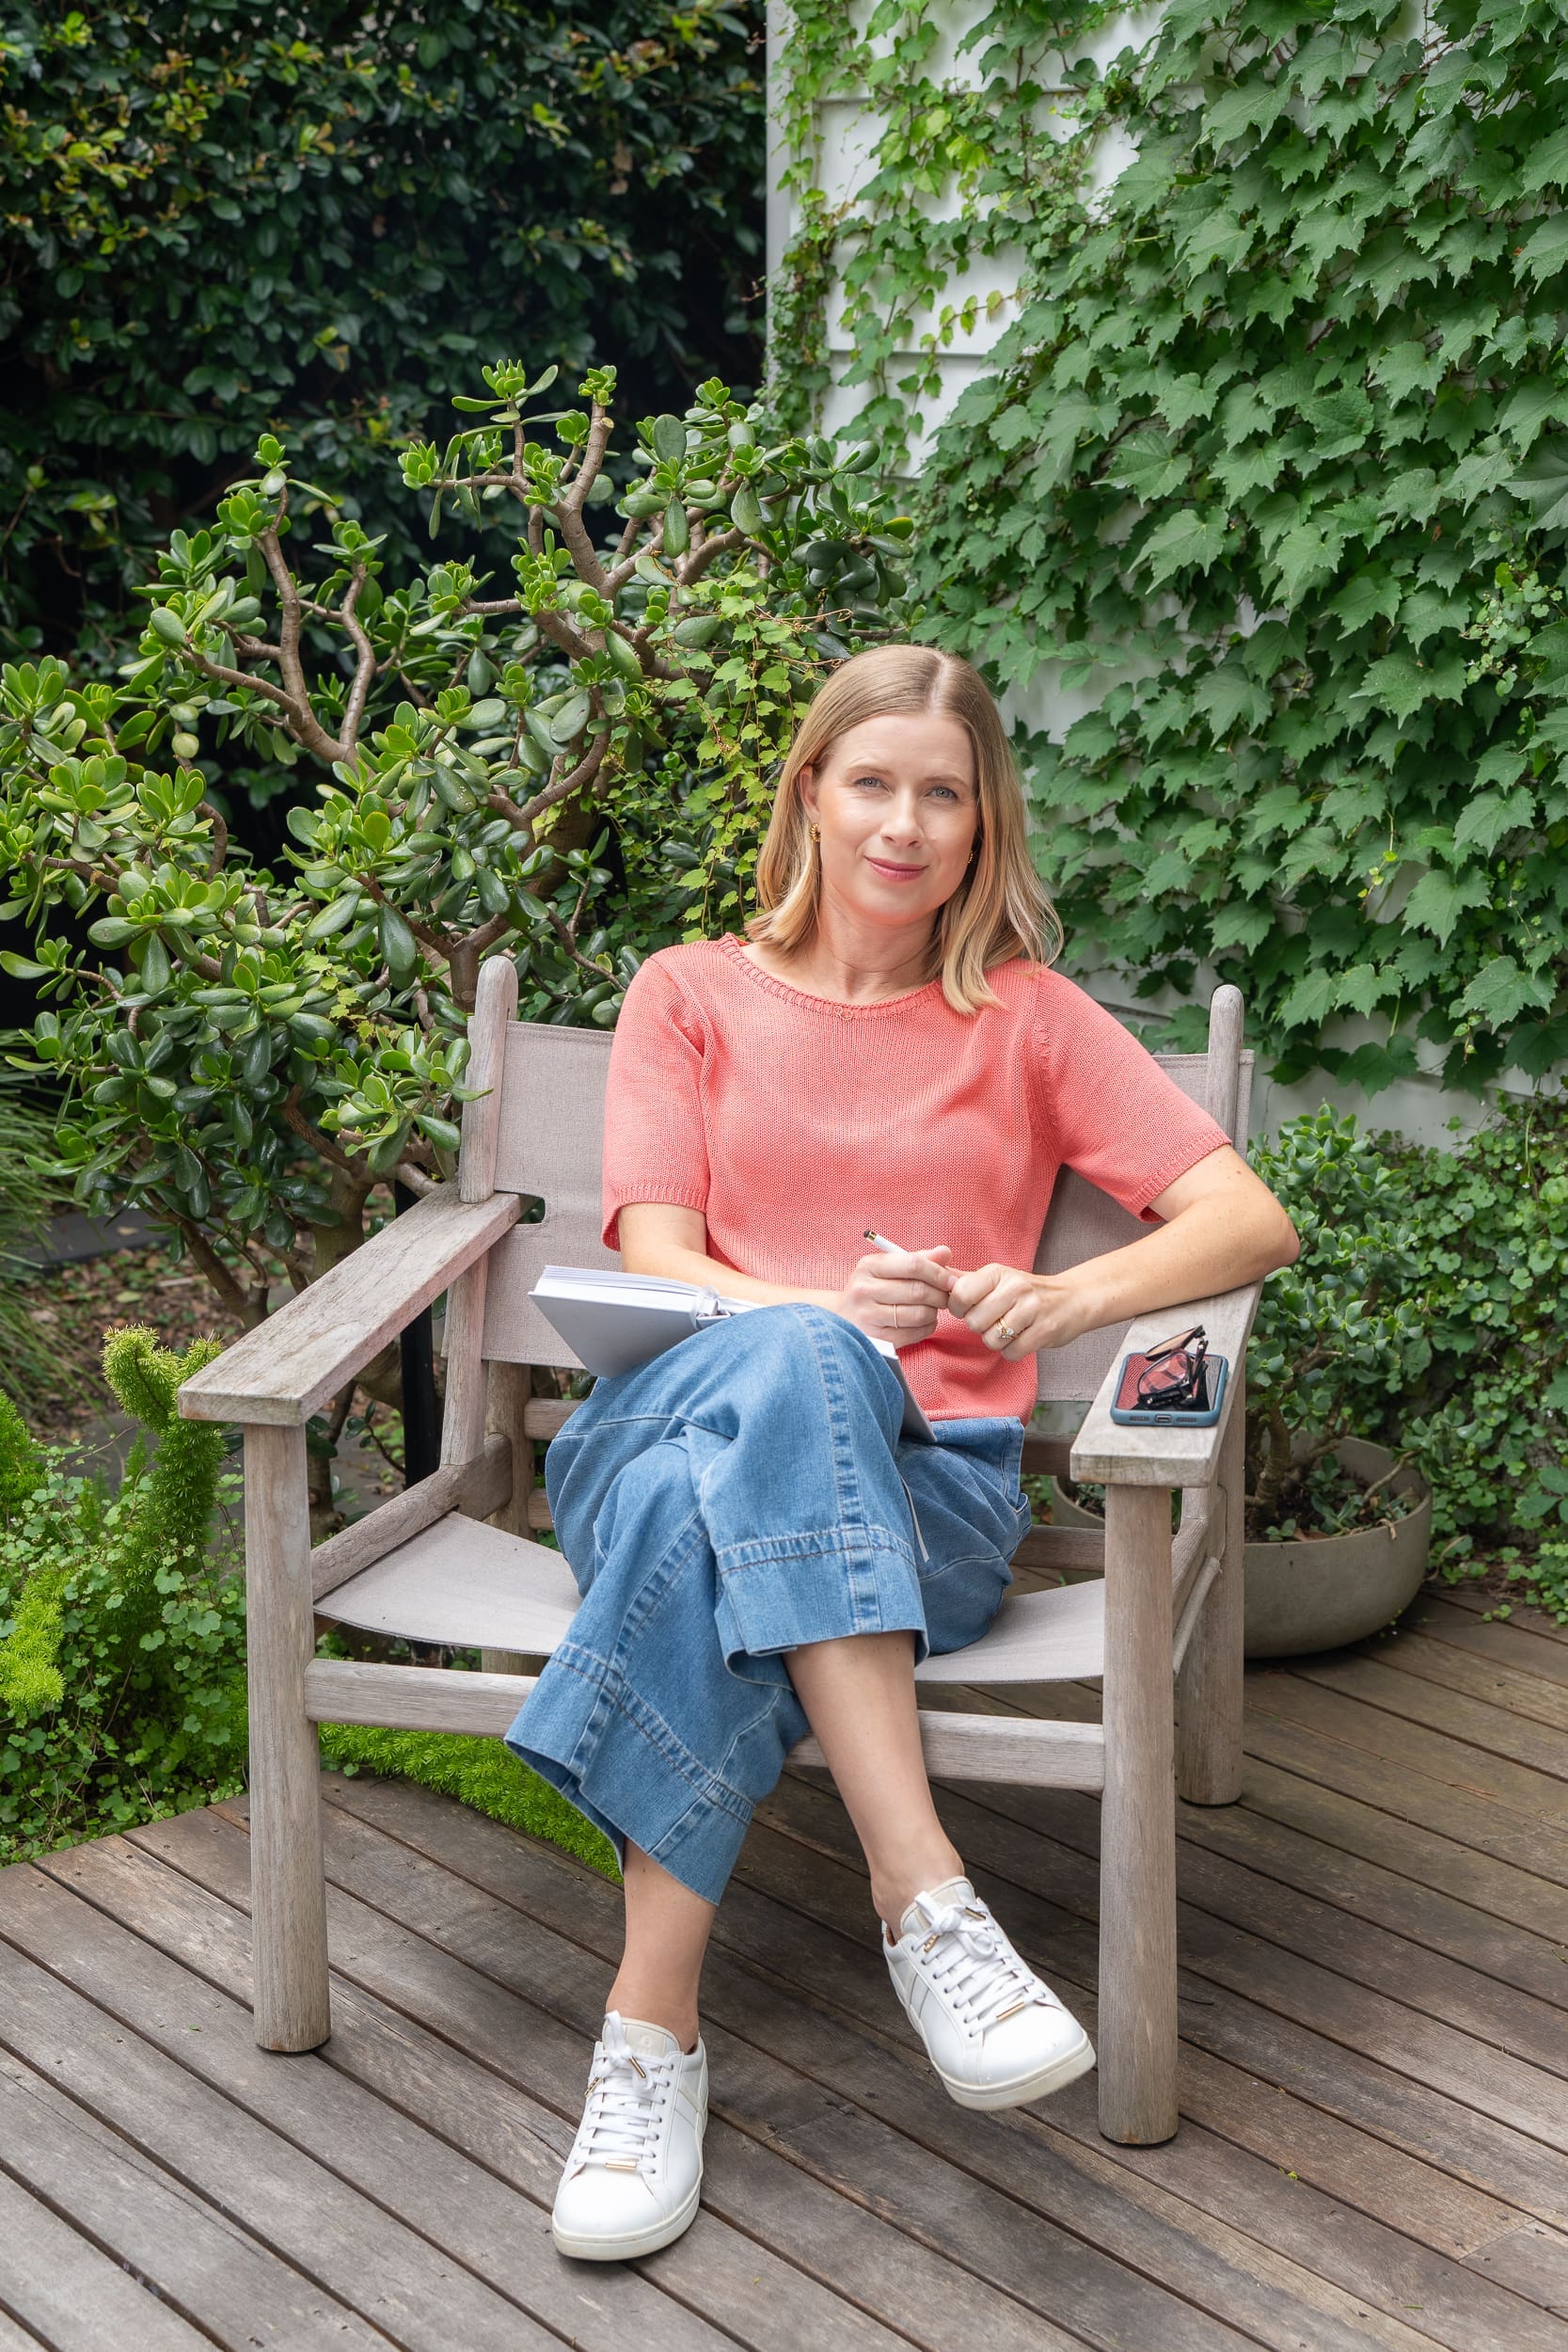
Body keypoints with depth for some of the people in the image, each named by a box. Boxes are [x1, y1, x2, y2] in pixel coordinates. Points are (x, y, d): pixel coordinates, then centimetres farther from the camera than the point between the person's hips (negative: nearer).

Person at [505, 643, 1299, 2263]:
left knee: (708, 1519, -38)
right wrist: (818, 1316, -18)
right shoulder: (692, 992, 19)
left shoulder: (1027, 1020, 19)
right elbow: (655, 1262, 4)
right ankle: (923, 1892, -43)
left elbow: (1255, 1222, 9)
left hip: (922, 1484, 0)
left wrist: (1068, 1298, -11)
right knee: (786, 1369, -39)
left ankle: (653, 2022, -37)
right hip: (665, 1425, 0)